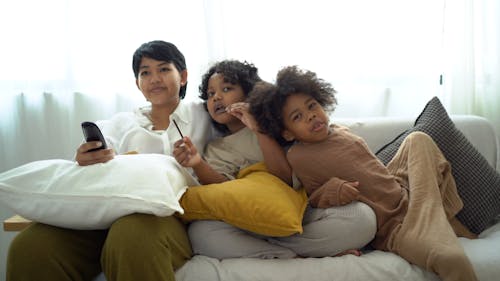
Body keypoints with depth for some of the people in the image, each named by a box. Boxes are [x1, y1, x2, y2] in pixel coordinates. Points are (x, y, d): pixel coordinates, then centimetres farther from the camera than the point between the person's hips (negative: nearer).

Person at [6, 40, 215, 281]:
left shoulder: (203, 115, 18)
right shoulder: (120, 123, 23)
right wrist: (83, 164, -12)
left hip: (168, 213, -2)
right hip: (111, 212, 3)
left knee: (131, 239, -40)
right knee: (29, 248, -25)